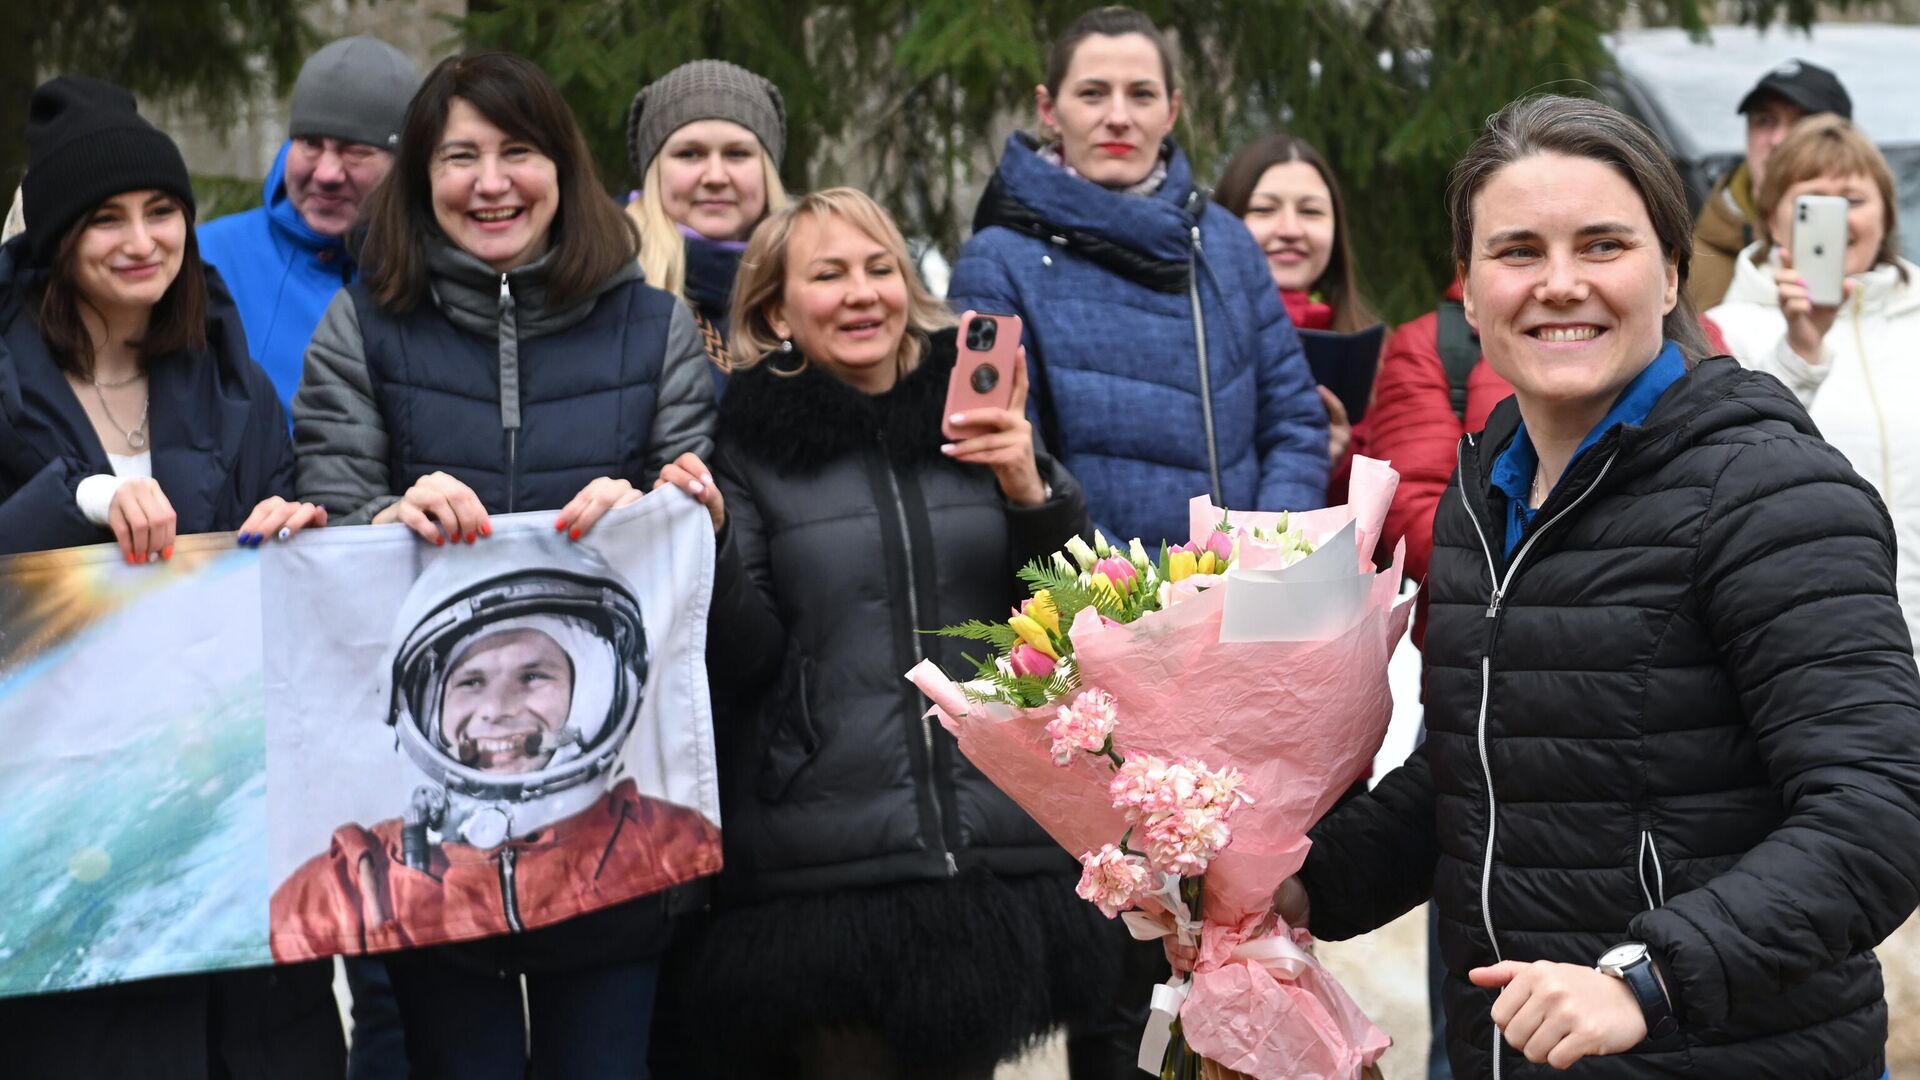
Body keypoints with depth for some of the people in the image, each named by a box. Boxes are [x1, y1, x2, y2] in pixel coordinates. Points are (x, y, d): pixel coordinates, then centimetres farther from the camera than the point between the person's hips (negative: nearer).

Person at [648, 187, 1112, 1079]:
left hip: (996, 862, 3)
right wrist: (710, 539, -17)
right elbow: (743, 662, -1)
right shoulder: (752, 445, 4)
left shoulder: (976, 420, 11)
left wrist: (1032, 492, -8)